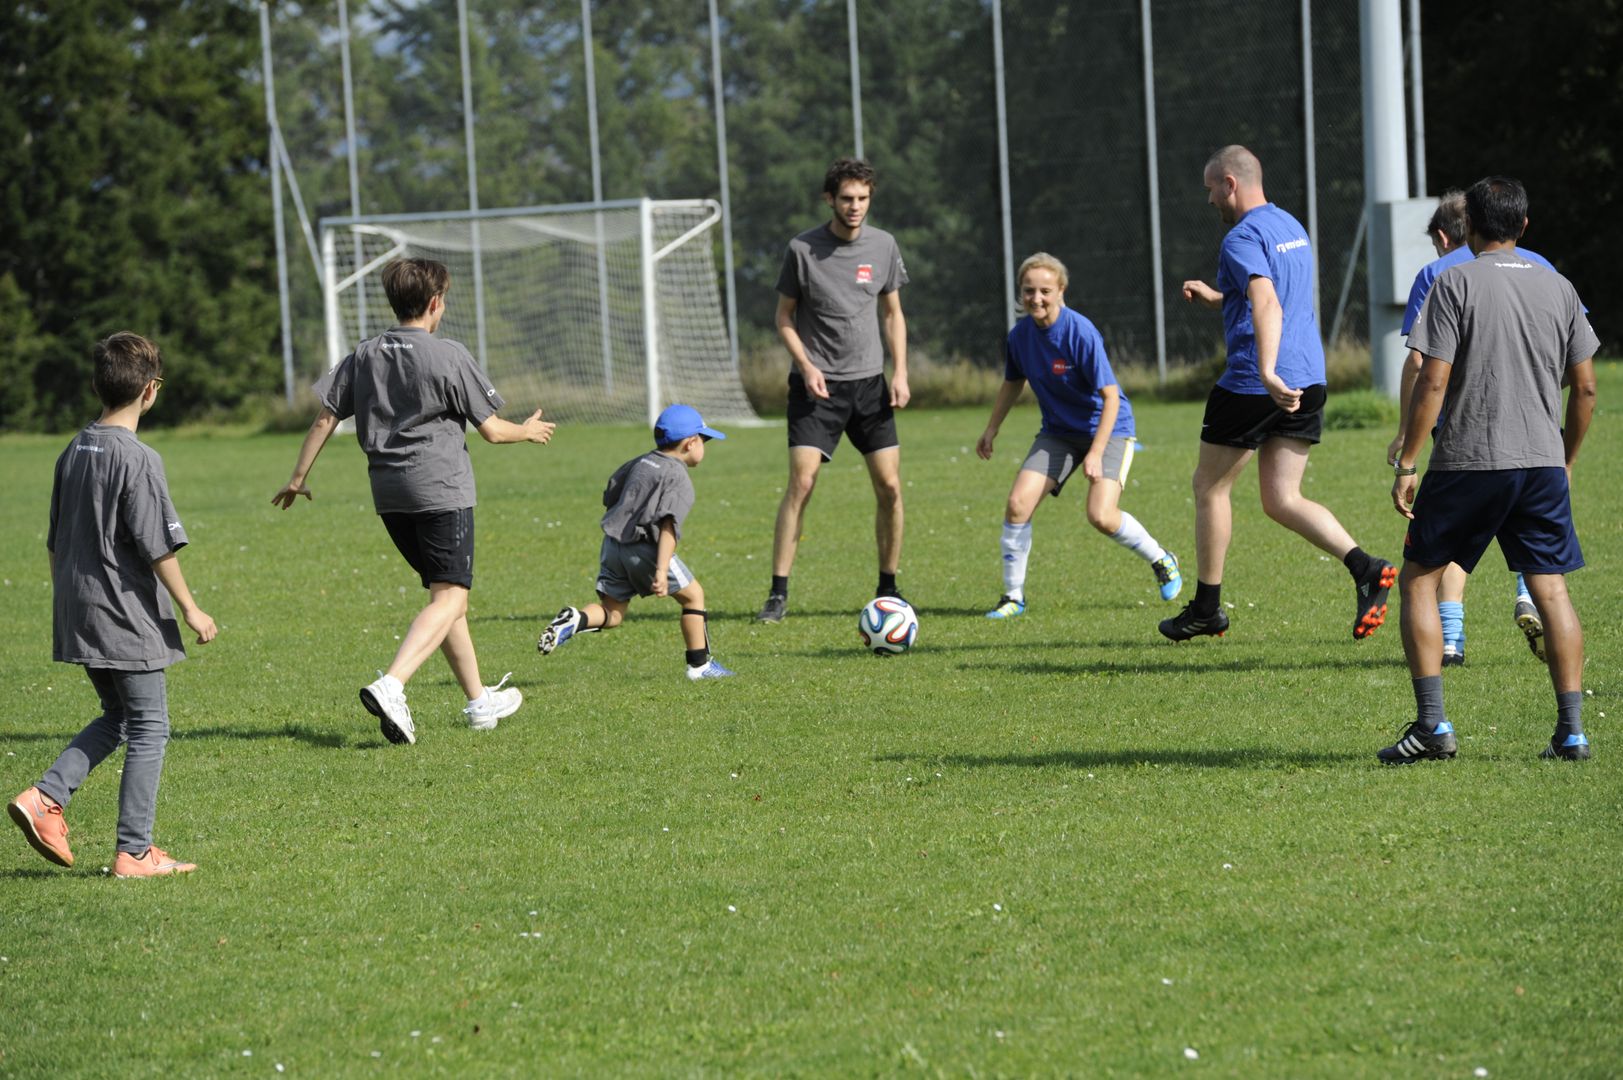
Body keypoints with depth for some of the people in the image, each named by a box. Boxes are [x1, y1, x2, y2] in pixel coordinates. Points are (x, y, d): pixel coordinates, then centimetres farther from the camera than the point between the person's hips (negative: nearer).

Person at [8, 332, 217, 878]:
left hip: (79, 616, 8)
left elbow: (55, 542, 14)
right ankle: (134, 851, 3)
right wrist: (190, 610, -8)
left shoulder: (73, 452, 7)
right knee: (149, 729, 2)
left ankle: (45, 797, 5)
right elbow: (157, 547, -16)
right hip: (127, 616, -8)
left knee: (116, 717, 21)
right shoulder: (138, 459, -16)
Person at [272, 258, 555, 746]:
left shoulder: (364, 355, 7)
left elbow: (325, 418, 7)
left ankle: (480, 700, 25)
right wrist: (528, 431, 17)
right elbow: (492, 429, -3)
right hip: (442, 490, -7)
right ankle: (390, 686, -29)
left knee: (445, 593, 18)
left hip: (389, 493, 7)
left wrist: (298, 479, 15)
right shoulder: (448, 357, -8)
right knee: (449, 599, -8)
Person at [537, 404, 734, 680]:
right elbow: (668, 525, -20)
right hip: (644, 548, -7)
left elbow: (610, 496, 24)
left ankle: (574, 619, -19)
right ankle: (700, 665, 15)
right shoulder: (678, 479, -7)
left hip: (612, 544, 7)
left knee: (612, 614, 11)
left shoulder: (640, 462, 16)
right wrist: (661, 571, -27)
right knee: (693, 595, 11)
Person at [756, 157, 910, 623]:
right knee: (801, 481, -14)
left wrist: (900, 373, 4)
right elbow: (784, 318, 2)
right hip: (816, 384, -3)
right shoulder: (802, 249, -5)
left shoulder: (883, 246, 4)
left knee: (889, 486, -1)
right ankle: (778, 593, -11)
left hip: (869, 382, 3)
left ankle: (888, 590, 14)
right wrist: (806, 367, -12)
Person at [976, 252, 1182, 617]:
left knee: (1101, 516, -20)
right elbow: (1013, 382, 16)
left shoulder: (1081, 332, -24)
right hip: (1058, 432, 5)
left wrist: (1096, 453, -29)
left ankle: (1161, 561, 10)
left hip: (1107, 428, -5)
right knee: (1018, 503, -12)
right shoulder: (1020, 334, -6)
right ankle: (1013, 596, 1)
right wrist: (991, 429, 16)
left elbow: (1110, 396, -23)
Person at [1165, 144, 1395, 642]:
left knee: (1210, 487, 9)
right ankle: (1366, 568, -11)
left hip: (1251, 383, -8)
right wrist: (1215, 298, 28)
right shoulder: (1292, 227, 17)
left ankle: (1206, 608, 16)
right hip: (1309, 378, 8)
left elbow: (1268, 306, -29)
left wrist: (1267, 372, -41)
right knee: (1282, 499, 9)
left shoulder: (1243, 238, -13)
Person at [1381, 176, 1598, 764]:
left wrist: (1406, 464, -7)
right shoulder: (1559, 288, 8)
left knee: (1418, 580, 9)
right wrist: (1566, 460, 22)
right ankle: (1571, 731, 1)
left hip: (1467, 462, -4)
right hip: (1542, 462, 4)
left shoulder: (1456, 284, -6)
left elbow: (1432, 381, -11)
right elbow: (1585, 387, 9)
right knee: (1551, 590, 7)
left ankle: (1432, 723, 0)